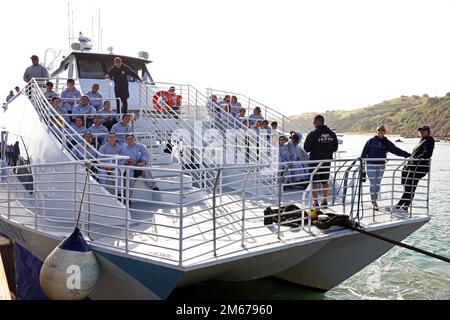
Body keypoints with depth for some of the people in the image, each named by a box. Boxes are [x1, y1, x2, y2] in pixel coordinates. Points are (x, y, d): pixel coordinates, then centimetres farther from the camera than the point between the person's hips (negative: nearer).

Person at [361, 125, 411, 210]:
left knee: (378, 184, 9)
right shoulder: (371, 141, -2)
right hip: (371, 165, -3)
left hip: (381, 166, 3)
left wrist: (408, 155, -3)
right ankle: (373, 202, 6)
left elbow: (396, 150, 3)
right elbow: (364, 153, 0)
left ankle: (375, 201, 22)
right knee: (373, 184, -4)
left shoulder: (386, 143, 6)